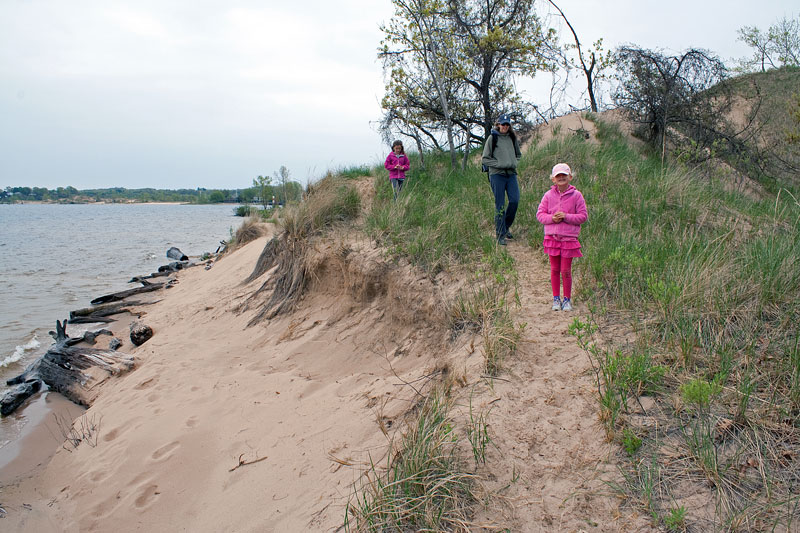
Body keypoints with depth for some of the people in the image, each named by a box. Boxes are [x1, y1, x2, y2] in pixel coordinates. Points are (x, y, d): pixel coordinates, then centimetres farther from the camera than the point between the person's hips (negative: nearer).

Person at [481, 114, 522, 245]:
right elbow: (485, 159, -1)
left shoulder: (512, 138, 13)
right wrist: (498, 164, -13)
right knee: (500, 205, -4)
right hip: (497, 174, -4)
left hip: (511, 174, 4)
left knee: (515, 200, -9)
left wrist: (514, 163, 6)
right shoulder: (492, 138, 0)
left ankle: (506, 226, 14)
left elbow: (518, 154, 26)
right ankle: (500, 234, 4)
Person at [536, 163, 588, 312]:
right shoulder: (548, 195, 2)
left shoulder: (576, 195, -3)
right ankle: (556, 298, 22)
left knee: (566, 271, 2)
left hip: (569, 238, -2)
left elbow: (583, 216, -3)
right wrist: (552, 218, -15)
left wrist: (566, 217, -16)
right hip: (552, 237, 2)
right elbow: (540, 214, 4)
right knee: (554, 269, 9)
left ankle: (567, 299, 17)